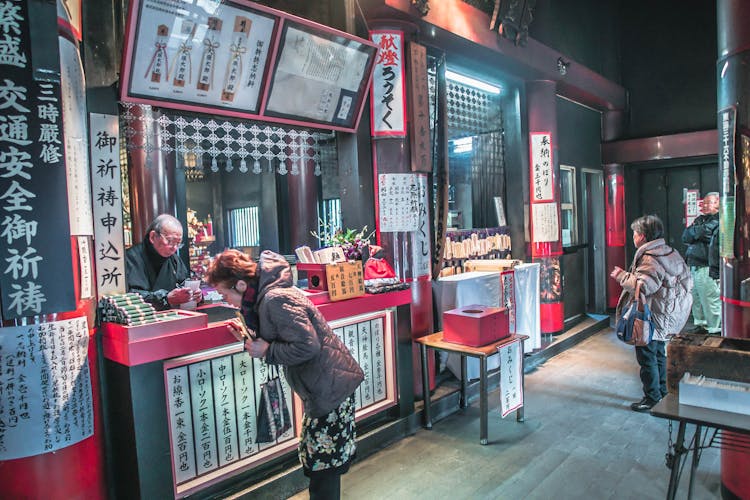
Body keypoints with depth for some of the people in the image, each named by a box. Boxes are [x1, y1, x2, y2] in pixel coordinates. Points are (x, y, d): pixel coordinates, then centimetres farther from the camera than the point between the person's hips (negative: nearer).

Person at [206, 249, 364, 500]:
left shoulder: (275, 300, -23)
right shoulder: (267, 294, 9)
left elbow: (307, 346, -27)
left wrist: (267, 351, -17)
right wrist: (252, 337, 3)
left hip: (330, 387, -10)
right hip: (323, 386, 10)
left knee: (322, 465, 2)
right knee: (320, 462, 22)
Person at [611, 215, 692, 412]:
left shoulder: (650, 258, -21)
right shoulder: (671, 253, 10)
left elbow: (643, 285, -32)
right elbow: (688, 281, 13)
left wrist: (622, 276, -19)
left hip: (654, 316, -10)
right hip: (670, 315, 10)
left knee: (647, 356, 0)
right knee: (659, 353, 22)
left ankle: (652, 399, 9)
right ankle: (662, 392, 35)